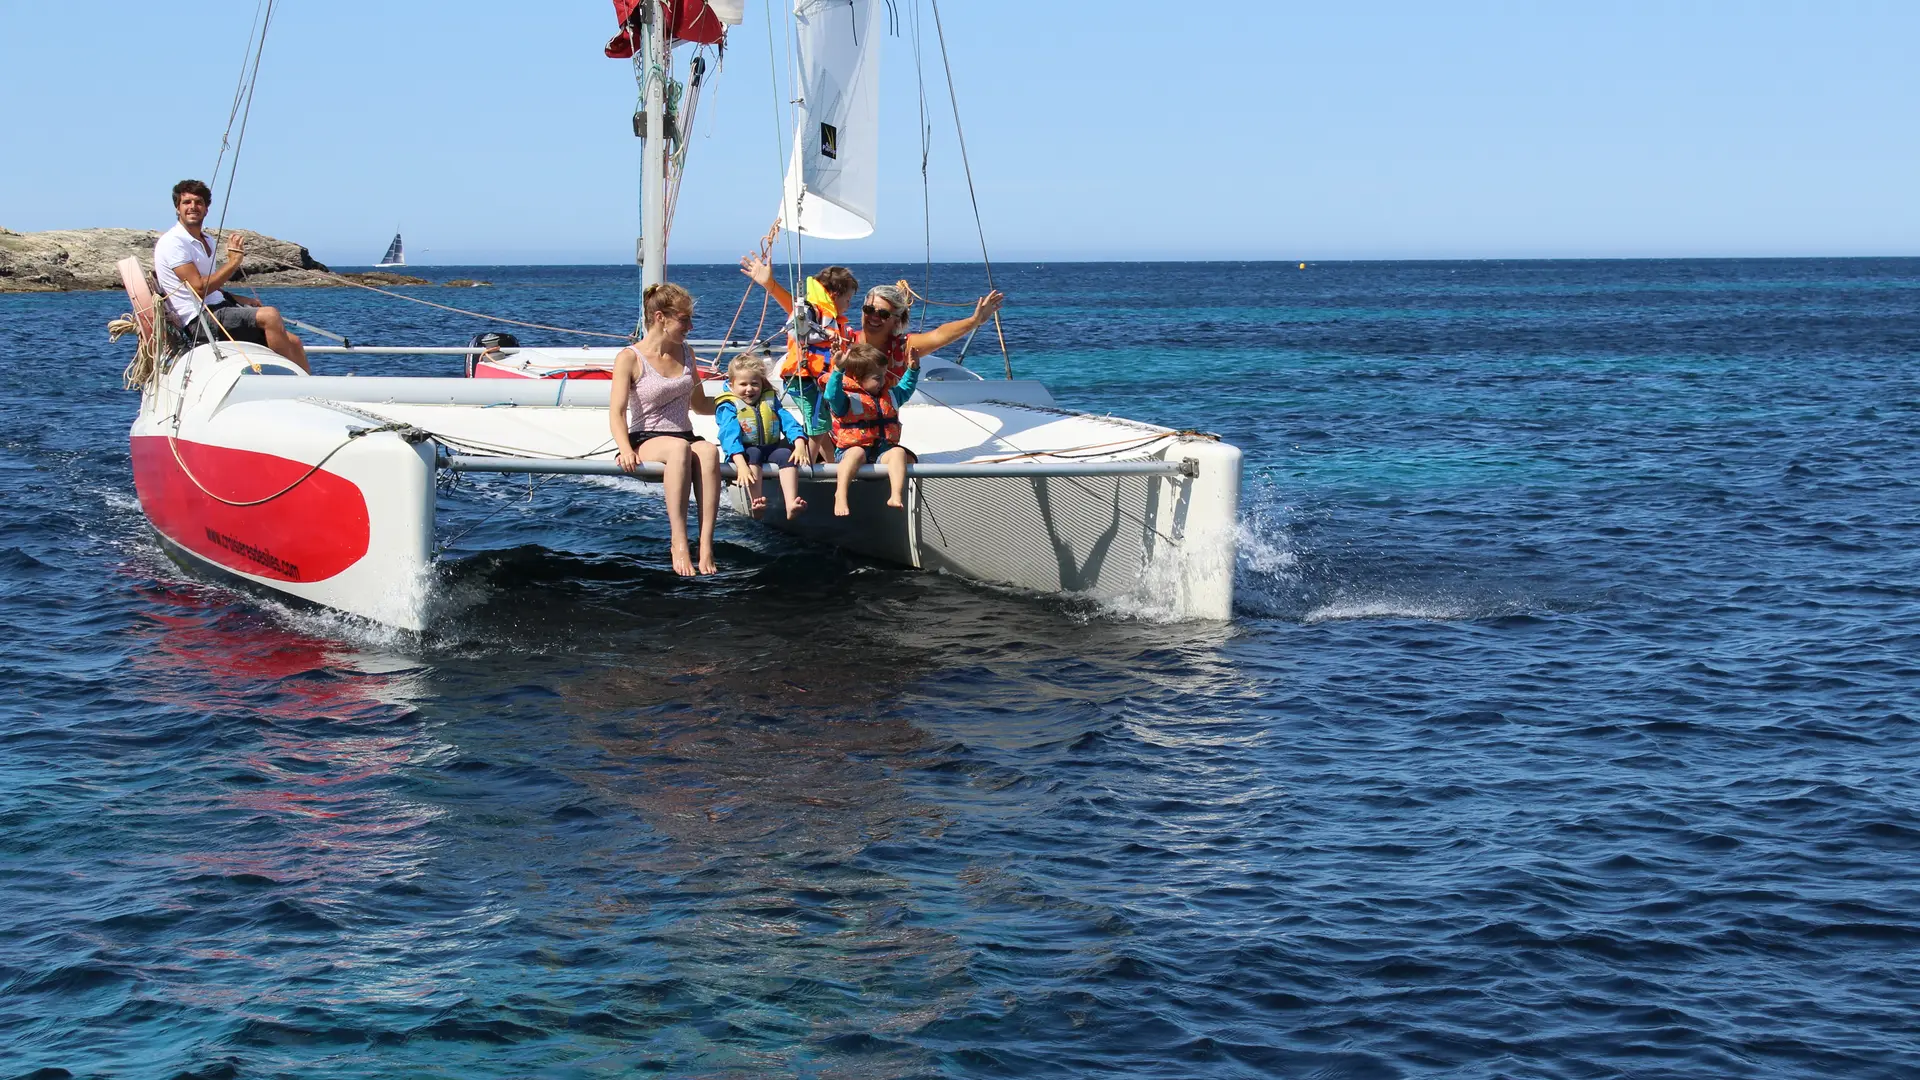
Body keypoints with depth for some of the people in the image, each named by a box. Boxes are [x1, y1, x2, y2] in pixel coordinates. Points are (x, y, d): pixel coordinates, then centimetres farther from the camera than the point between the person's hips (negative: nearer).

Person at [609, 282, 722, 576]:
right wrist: (626, 449, -28)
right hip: (646, 440, -4)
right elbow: (617, 412, -11)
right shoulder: (630, 358, -2)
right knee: (679, 448, -40)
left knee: (708, 451, -35)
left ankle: (706, 545, -45)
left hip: (685, 438, 4)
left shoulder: (685, 353, 16)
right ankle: (679, 545, -46)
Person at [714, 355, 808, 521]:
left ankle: (791, 504, -44)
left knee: (786, 454, -27)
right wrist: (741, 465, -35)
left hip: (771, 449, 4)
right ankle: (755, 504, -53)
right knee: (753, 453, -36)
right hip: (742, 452, -4)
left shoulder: (770, 401, 14)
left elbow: (789, 422, 2)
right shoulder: (728, 407, -2)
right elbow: (730, 435, -18)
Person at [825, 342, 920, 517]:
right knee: (857, 453, -39)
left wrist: (912, 370, 29)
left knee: (898, 452, -27)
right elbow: (832, 395, -26)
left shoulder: (889, 395, 20)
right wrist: (838, 370, -38)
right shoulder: (847, 399, -5)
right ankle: (840, 495, -48)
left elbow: (905, 390, 40)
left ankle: (896, 496, -44)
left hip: (883, 450, 5)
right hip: (853, 448, -5)